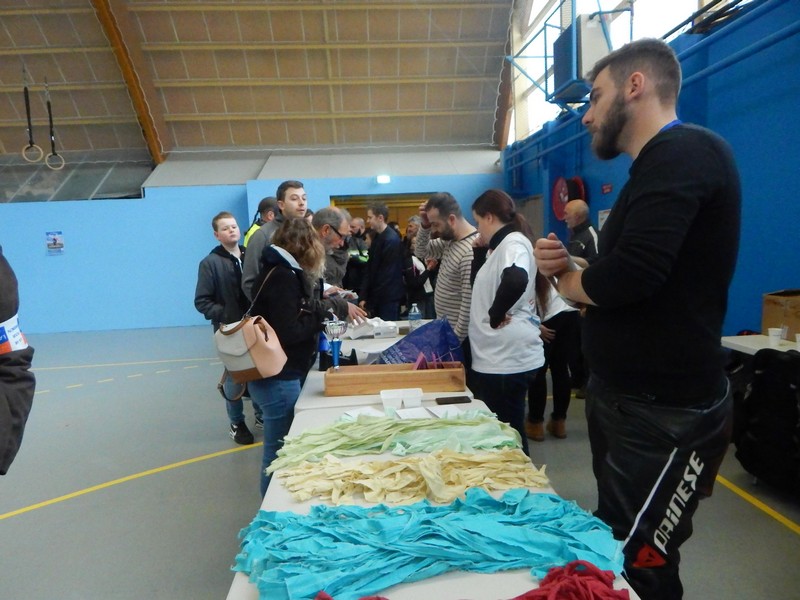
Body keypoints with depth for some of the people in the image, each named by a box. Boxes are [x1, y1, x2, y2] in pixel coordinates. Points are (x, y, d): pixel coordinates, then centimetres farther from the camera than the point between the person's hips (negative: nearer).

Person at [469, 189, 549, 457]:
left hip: (508, 357, -10)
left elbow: (515, 281, -35)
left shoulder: (514, 242, -15)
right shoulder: (502, 245, 17)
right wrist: (480, 249, 11)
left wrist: (496, 315, -21)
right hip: (498, 356, 10)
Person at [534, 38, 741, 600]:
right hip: (624, 398, 10)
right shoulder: (654, 168, 15)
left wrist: (566, 279, -9)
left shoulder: (686, 152, -18)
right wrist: (569, 265, -5)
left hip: (664, 415, -10)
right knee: (614, 549, 22)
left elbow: (628, 276, -31)